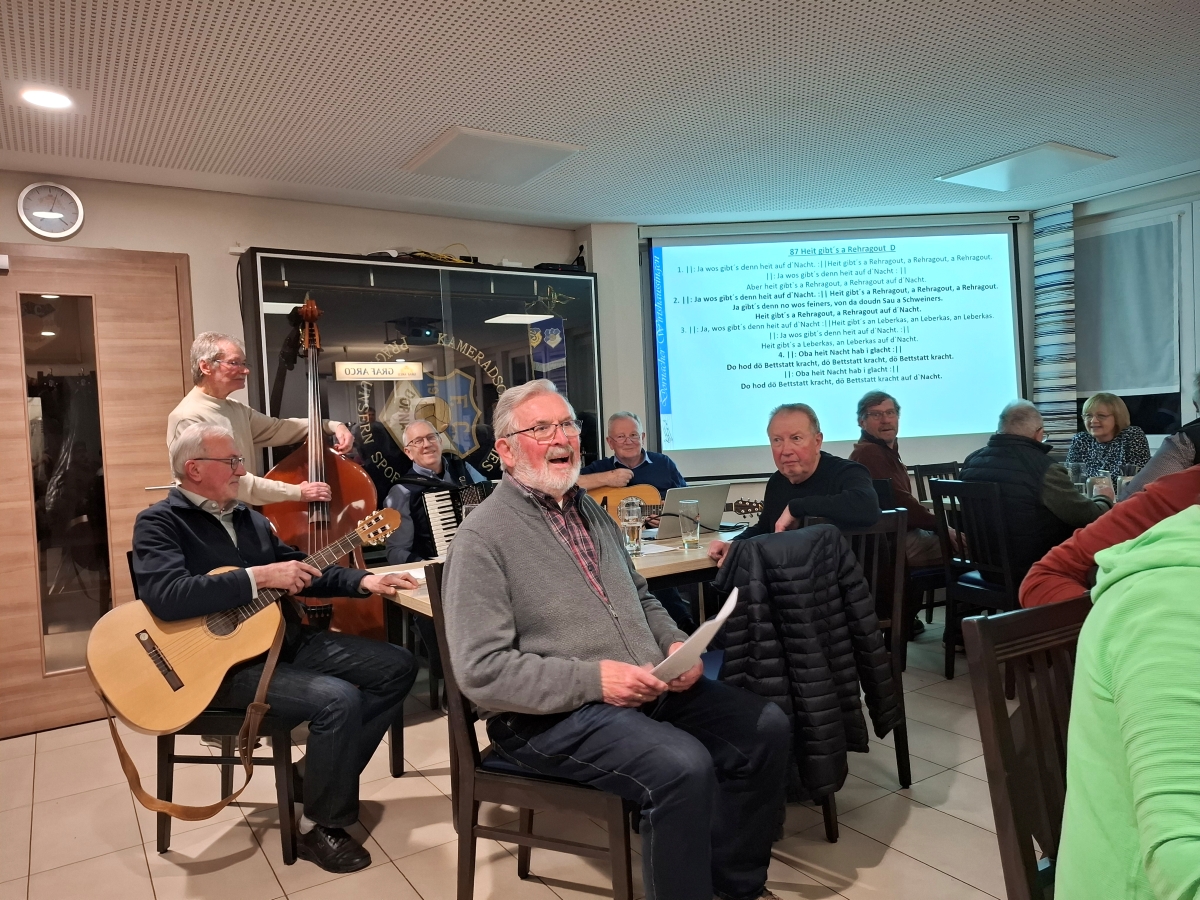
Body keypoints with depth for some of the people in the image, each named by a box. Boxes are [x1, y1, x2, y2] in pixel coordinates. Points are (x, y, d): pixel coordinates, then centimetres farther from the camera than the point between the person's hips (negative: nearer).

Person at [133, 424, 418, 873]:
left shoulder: (247, 517, 15)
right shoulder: (159, 523, -7)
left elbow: (300, 569, 18)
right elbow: (167, 596, -26)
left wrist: (363, 582, 2)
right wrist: (259, 577, -24)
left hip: (289, 640, 8)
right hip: (224, 662, -8)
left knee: (398, 667, 0)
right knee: (339, 699, -29)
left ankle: (327, 773, 12)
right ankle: (319, 828, -5)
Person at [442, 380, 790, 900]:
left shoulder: (590, 510, 13)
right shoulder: (483, 536, -12)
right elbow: (480, 671, -18)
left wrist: (675, 644, 1)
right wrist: (592, 679, -24)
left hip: (648, 687, 8)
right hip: (550, 713, -8)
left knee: (765, 726, -1)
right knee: (683, 766, -29)